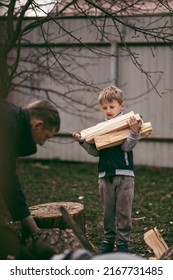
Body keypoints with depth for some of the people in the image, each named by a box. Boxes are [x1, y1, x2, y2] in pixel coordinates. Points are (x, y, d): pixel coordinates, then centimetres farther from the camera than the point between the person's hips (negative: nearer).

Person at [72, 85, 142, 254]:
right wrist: (83, 142, -4)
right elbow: (95, 152, 9)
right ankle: (109, 239, 22)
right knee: (108, 211, 11)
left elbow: (127, 146, -15)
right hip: (105, 175, 4)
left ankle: (123, 241, 11)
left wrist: (135, 132, -31)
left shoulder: (127, 124, -3)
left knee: (123, 211, 1)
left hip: (124, 174, -4)